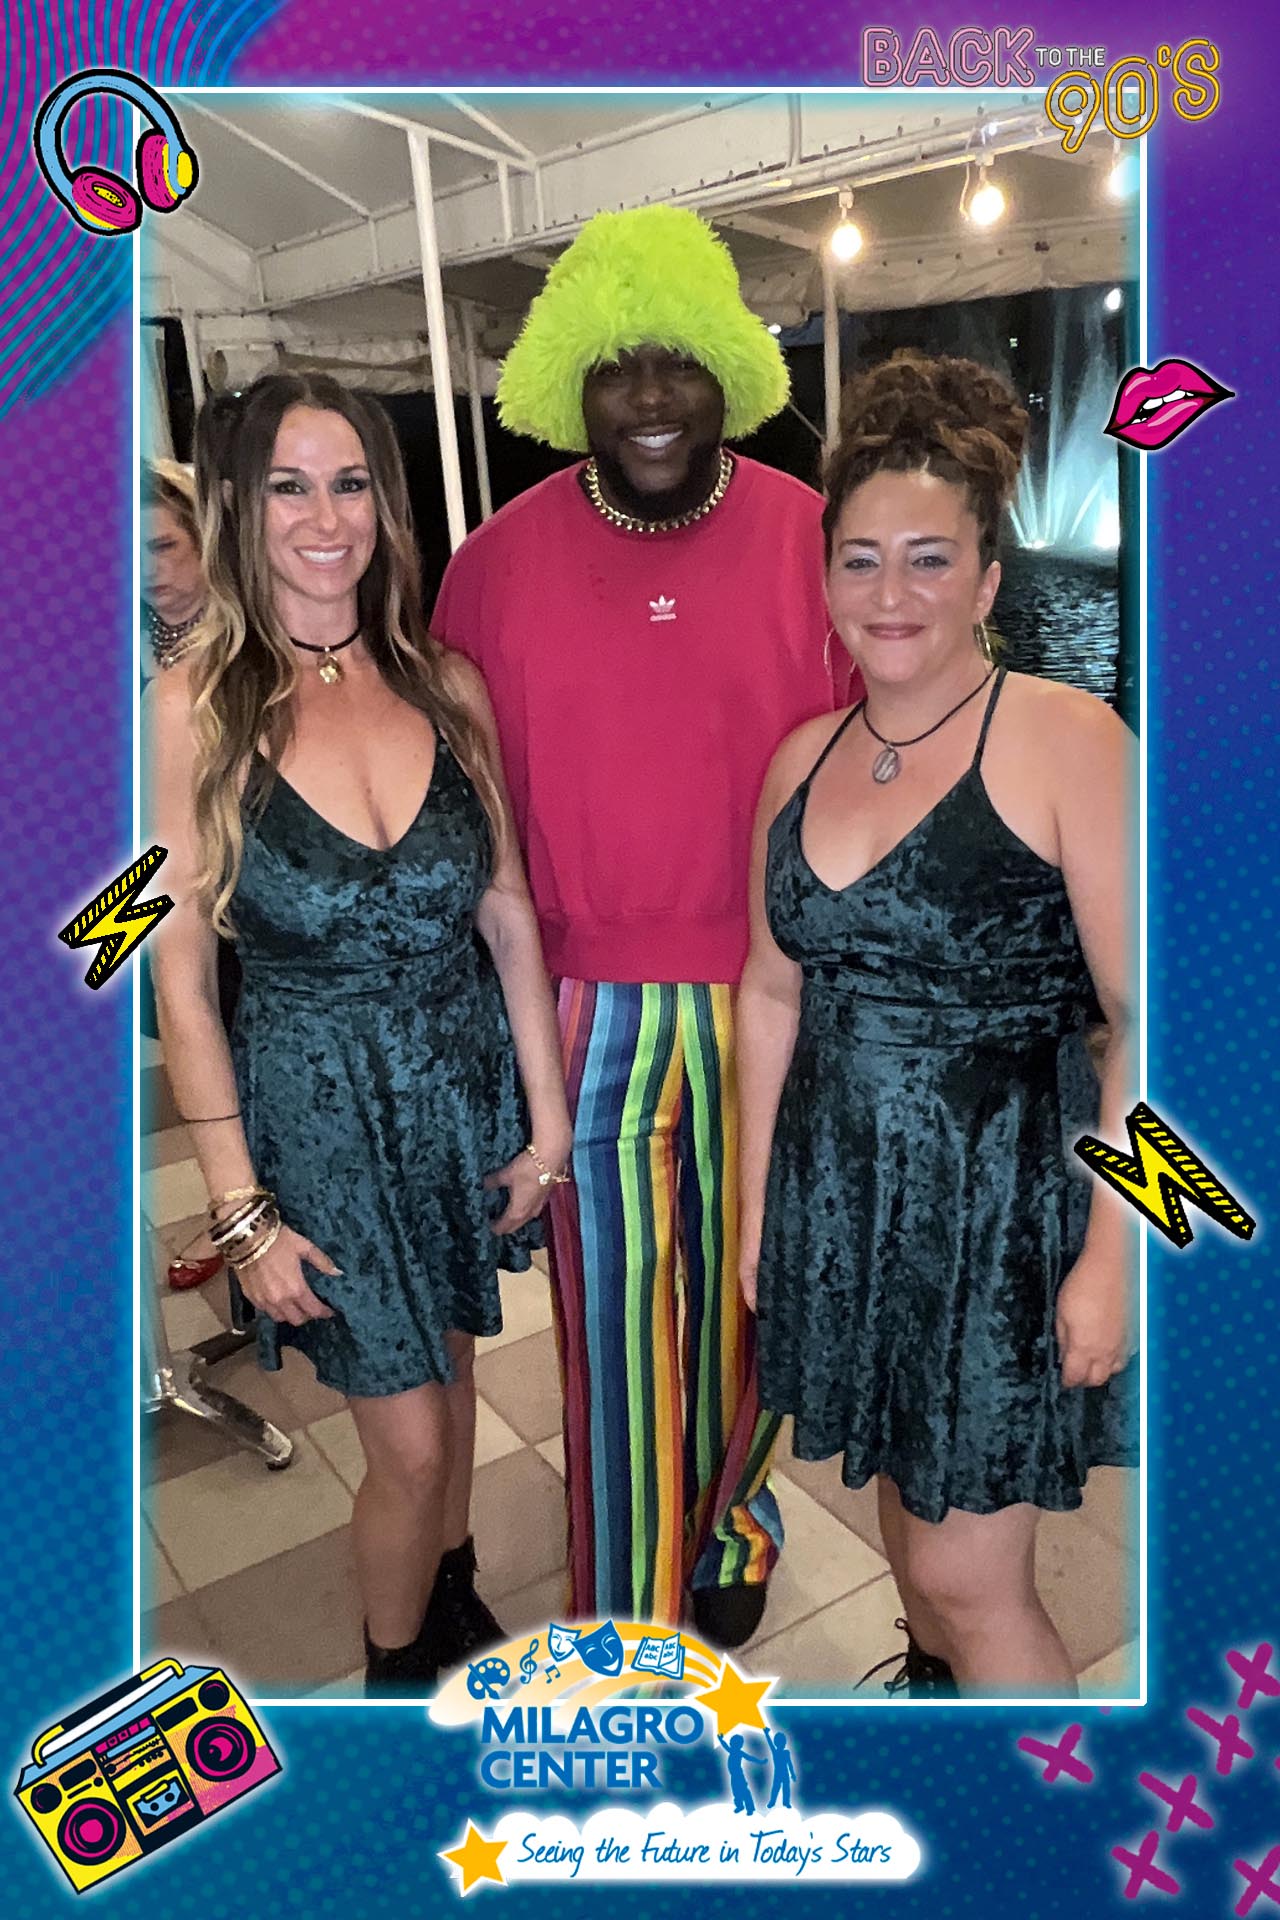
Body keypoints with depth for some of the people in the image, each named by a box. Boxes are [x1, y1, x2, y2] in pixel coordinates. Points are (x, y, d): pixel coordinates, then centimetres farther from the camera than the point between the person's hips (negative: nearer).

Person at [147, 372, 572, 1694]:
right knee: (411, 1441, 5)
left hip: (466, 1080, 3)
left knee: (444, 1363, 22)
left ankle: (451, 1598, 50)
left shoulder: (446, 687, -4)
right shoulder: (196, 707, -13)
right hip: (319, 1101, -3)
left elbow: (509, 916, 2)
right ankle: (396, 1665, 37)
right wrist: (243, 1213, -11)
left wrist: (548, 1115, 2)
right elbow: (181, 980, -11)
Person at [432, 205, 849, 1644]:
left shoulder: (810, 540, -4)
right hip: (592, 1014, 0)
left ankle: (727, 1524, 47)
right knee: (615, 1315, 11)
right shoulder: (500, 561, -4)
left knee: (746, 1291, 18)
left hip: (770, 1000, 1)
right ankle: (629, 1605, 34)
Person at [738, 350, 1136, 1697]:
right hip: (843, 1190, 6)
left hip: (1002, 1199, -5)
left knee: (968, 1572, 4)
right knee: (906, 1498, 23)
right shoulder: (804, 757, 4)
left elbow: (1147, 1017, -15)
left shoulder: (1063, 739, -14)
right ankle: (940, 1683, 50)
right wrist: (756, 1203, 11)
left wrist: (1110, 1254, -16)